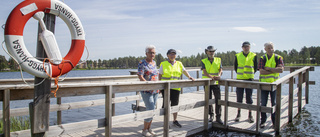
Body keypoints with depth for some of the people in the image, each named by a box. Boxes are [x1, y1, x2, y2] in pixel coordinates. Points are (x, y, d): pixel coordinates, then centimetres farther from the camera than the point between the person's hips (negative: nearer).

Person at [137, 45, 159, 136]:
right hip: (146, 91, -7)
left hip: (155, 91, 7)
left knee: (152, 110, 10)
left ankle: (149, 128, 22)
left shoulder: (154, 63, 13)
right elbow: (140, 77, -17)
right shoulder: (142, 63, -9)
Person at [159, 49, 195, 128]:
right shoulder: (163, 64, 2)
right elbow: (160, 76, 3)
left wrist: (189, 77, -11)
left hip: (176, 88, 3)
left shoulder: (179, 64, 12)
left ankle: (175, 121, 23)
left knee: (175, 104, 9)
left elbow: (184, 71, 6)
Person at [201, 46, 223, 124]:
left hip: (216, 83, 1)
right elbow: (205, 72, -11)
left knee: (218, 99, -6)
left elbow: (220, 70, -3)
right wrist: (212, 77, -28)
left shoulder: (218, 60, 8)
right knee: (209, 100, 9)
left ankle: (218, 117, 0)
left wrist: (218, 76, -26)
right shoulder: (203, 61, 2)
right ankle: (211, 115, 25)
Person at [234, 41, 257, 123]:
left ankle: (250, 115, 13)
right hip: (240, 79, 1)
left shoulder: (253, 56, 2)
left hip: (249, 79, -1)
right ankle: (238, 114, 20)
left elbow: (255, 67, 10)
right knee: (239, 97, 6)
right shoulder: (237, 56, 4)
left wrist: (251, 74, 7)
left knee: (249, 98, 3)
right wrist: (239, 74, 10)